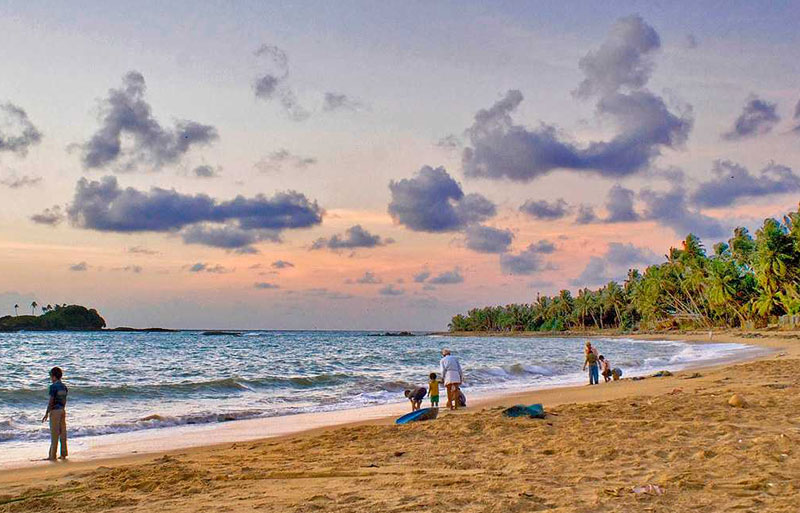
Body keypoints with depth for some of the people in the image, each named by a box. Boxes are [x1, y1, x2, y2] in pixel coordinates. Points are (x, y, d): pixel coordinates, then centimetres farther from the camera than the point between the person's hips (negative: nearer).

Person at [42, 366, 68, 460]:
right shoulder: (64, 386, 8)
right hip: (62, 410, 7)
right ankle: (63, 454, 12)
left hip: (55, 411, -7)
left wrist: (46, 414, -9)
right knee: (63, 432, 9)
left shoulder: (53, 386, -13)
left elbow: (51, 401, -14)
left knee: (54, 434, -3)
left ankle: (52, 456, 1)